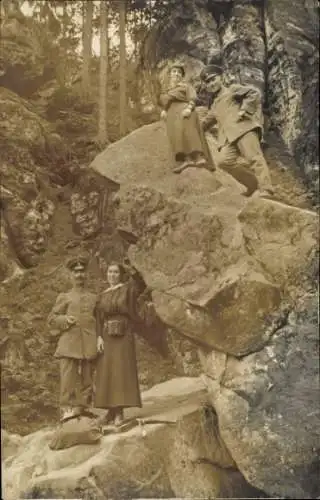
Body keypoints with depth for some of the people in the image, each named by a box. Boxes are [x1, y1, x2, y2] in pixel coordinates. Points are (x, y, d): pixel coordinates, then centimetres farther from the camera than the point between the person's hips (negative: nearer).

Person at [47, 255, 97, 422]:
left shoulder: (94, 298, 19)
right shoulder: (64, 298, 15)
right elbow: (52, 319, 11)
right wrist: (65, 319, -9)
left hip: (89, 345, 2)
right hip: (69, 343, -1)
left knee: (87, 378, 0)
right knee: (68, 377, -9)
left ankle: (82, 409, 5)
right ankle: (67, 410, -5)